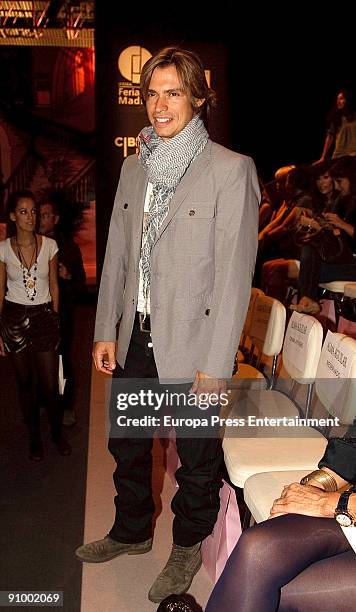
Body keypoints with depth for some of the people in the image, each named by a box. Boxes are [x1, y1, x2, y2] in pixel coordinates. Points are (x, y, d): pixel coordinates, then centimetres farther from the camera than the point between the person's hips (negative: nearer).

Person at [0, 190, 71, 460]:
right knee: (25, 383, 10)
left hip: (44, 316, 0)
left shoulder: (49, 245, -2)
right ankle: (35, 436, 28)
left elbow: (54, 285, 6)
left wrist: (55, 320, 8)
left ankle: (57, 432, 25)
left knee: (50, 386, 0)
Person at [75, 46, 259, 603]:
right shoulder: (134, 168, 8)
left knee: (196, 458, 13)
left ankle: (188, 547, 41)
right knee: (126, 444, 22)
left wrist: (216, 364, -16)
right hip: (137, 341, 6)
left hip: (192, 345, -6)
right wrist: (107, 331, 7)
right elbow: (117, 254, 10)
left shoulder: (231, 170, -12)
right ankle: (132, 531, 49)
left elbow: (234, 274, -15)